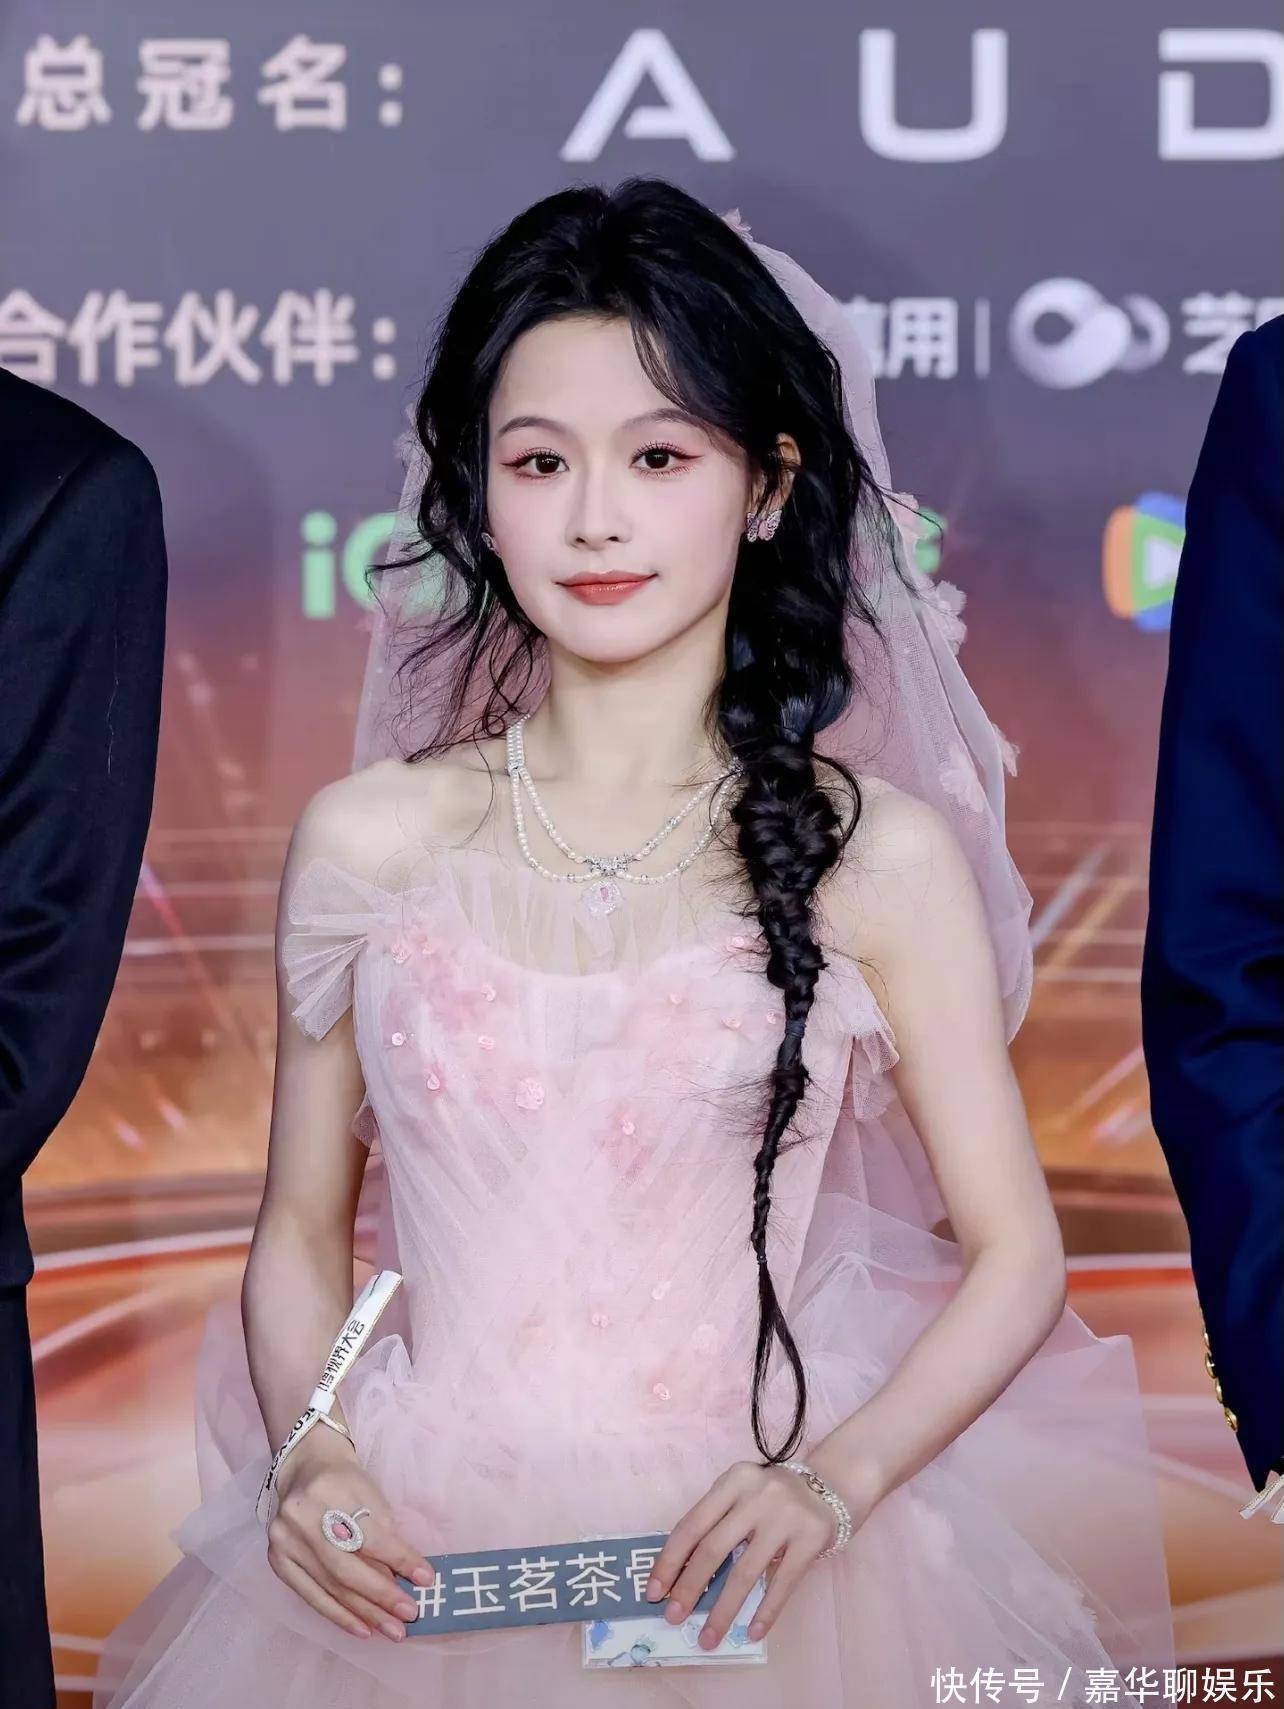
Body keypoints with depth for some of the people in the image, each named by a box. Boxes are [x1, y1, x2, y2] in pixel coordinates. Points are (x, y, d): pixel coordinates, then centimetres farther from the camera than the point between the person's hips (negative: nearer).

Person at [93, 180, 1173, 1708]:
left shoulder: (880, 856, -4)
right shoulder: (367, 841, 1)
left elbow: (1012, 1256, 1)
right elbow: (301, 1229, 9)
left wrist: (832, 1484, -12)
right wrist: (309, 1455, -8)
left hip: (740, 1562, -1)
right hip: (417, 1560, 1)